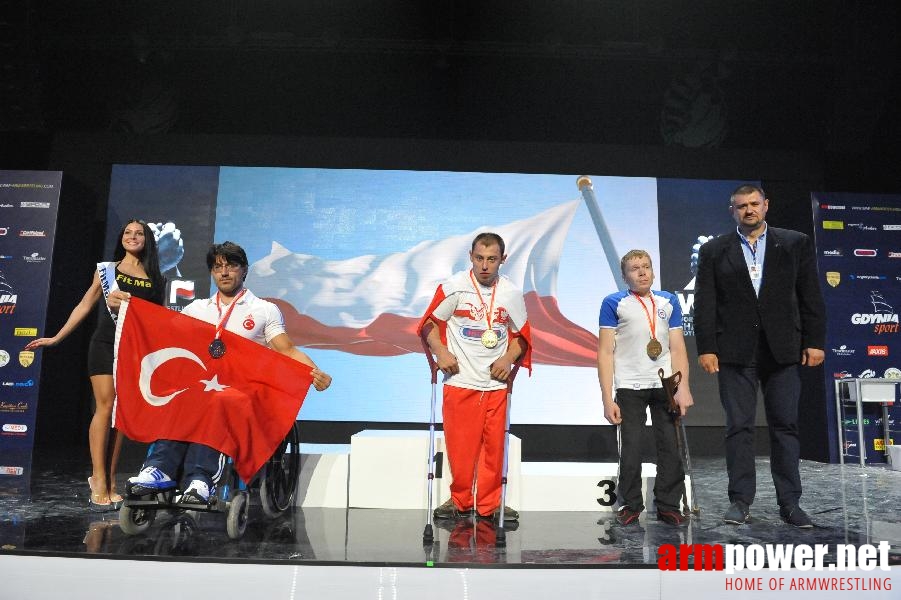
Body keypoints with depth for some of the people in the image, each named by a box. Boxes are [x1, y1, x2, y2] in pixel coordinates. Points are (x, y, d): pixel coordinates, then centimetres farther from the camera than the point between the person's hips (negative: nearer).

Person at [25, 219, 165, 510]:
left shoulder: (154, 278, 11)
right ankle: (98, 481, -10)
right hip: (106, 342, -1)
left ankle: (110, 479, 4)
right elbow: (84, 306, 12)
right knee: (105, 405, -10)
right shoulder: (106, 269, 10)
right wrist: (56, 337, 10)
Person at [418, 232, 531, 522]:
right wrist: (440, 352, -13)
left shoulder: (512, 293, 6)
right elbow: (430, 323, 2)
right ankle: (460, 500, 21)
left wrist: (509, 358, -2)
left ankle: (490, 503, 19)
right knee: (459, 445, 2)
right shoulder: (454, 287, -3)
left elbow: (521, 335, 16)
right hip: (460, 381, -2)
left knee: (494, 445, 4)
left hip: (496, 382, 2)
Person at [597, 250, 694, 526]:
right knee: (631, 449, 2)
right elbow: (605, 352, -2)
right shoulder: (614, 303, 1)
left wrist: (683, 387, -3)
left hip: (665, 386, 3)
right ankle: (631, 505, 19)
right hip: (629, 388, -3)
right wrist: (607, 398, -8)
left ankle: (668, 506, 19)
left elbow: (678, 348, 9)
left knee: (671, 447, 4)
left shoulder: (669, 301, 11)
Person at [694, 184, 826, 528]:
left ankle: (789, 503, 12)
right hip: (735, 353, 0)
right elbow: (704, 304, 2)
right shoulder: (714, 251, 7)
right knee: (739, 427, 1)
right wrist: (706, 348, -5)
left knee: (785, 426, 4)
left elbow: (811, 297, 6)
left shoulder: (796, 244, 9)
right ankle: (741, 501, 7)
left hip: (782, 351, 1)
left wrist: (815, 341, 0)